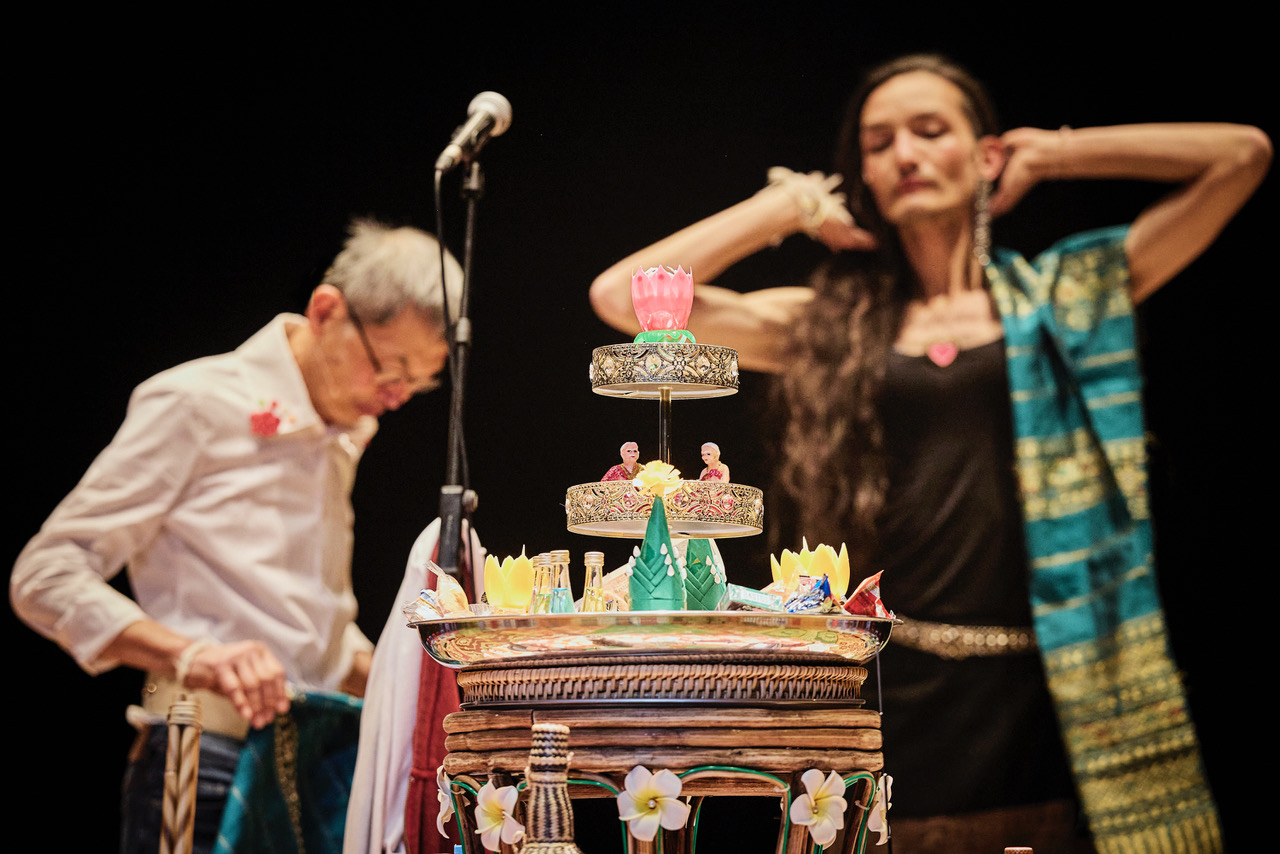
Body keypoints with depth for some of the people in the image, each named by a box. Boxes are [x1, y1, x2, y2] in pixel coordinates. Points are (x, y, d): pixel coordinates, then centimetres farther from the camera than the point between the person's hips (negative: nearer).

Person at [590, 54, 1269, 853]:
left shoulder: (1065, 295, 8)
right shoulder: (829, 323, 10)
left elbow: (1242, 153, 2)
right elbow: (621, 295, 2)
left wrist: (1045, 156, 9)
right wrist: (794, 204, 7)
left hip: (1040, 697, -1)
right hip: (894, 696, 1)